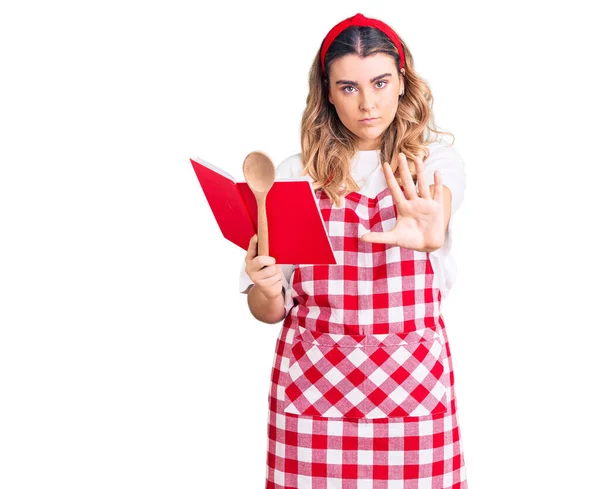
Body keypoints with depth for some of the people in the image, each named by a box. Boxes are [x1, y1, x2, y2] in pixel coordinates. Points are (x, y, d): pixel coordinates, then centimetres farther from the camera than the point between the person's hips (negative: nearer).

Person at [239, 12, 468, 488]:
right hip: (314, 386, 1)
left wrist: (425, 232, -44)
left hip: (413, 386, 0)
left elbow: (440, 202, -21)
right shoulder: (296, 174, 4)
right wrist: (267, 288, -16)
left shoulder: (437, 161, 3)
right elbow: (268, 310, 6)